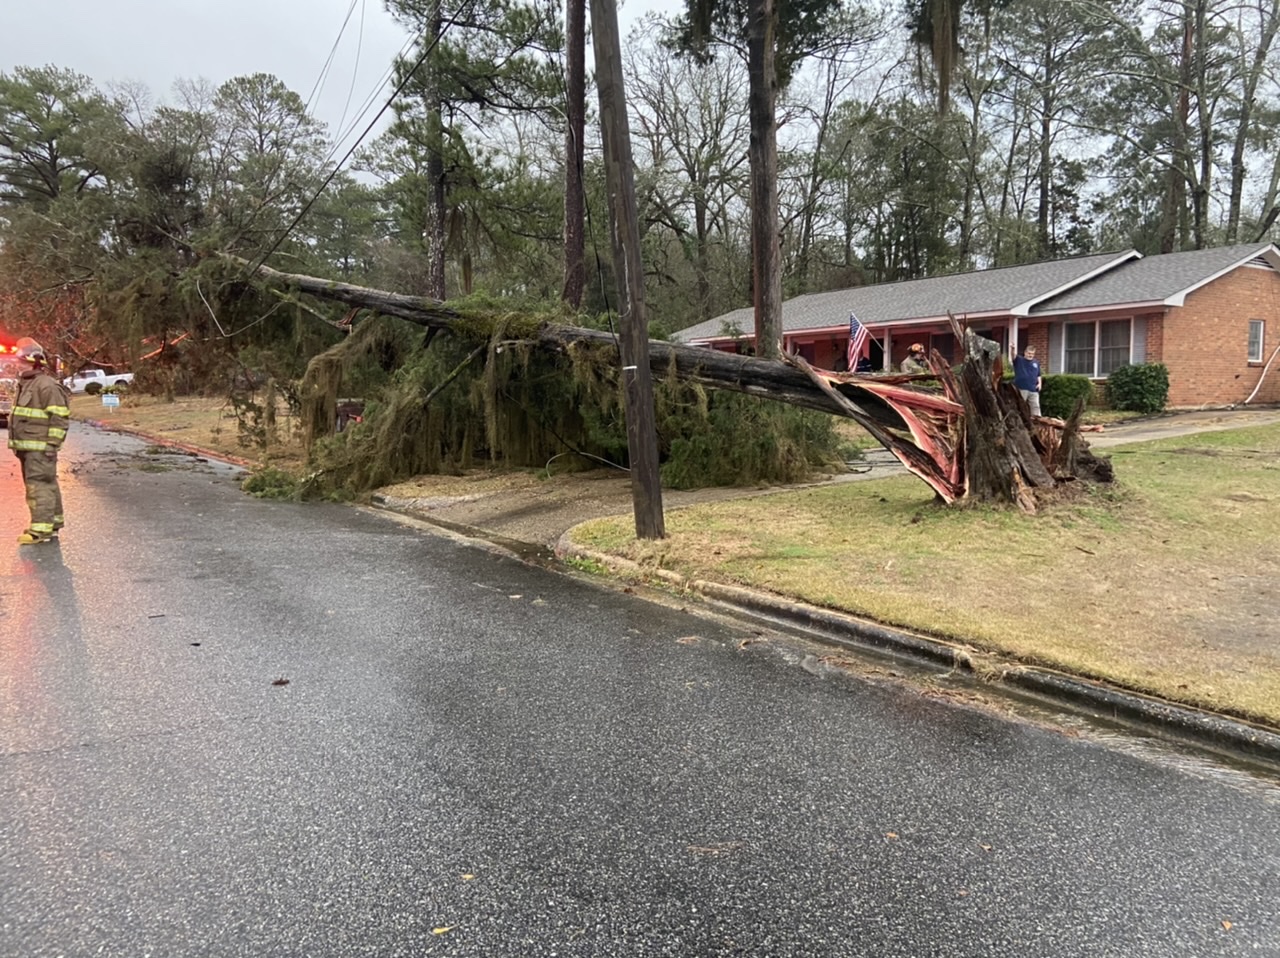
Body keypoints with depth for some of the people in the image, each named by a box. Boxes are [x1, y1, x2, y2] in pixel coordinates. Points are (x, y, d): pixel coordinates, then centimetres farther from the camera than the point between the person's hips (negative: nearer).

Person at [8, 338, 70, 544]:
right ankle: (53, 522, 23)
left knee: (39, 485, -11)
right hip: (26, 447, 10)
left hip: (40, 448, -10)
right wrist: (17, 444, 22)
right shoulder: (24, 384, 18)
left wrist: (52, 444, -20)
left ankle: (41, 529, -12)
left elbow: (59, 417, -18)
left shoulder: (47, 385, -14)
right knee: (46, 484, 15)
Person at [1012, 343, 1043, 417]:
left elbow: (1038, 375, 20)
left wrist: (1040, 383, 3)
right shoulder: (1019, 360, -1)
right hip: (1021, 388, -4)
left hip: (1033, 389, 4)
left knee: (1035, 406, 8)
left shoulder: (1036, 362, 13)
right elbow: (1013, 356, -23)